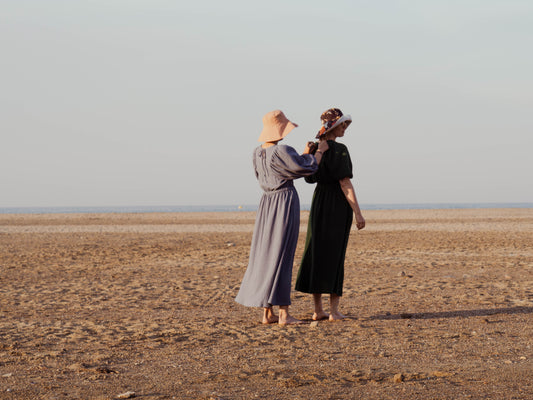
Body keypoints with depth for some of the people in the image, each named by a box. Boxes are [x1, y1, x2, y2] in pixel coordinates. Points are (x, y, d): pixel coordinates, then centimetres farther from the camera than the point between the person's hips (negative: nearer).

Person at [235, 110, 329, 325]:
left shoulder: (258, 153, 7)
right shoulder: (282, 151, -17)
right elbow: (308, 168, -10)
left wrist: (304, 154, 21)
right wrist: (321, 150, 6)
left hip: (267, 204, 7)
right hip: (285, 204, -7)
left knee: (265, 256, 9)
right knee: (282, 257, -5)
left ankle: (267, 313, 10)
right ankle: (284, 314, -3)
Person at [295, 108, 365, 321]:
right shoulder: (339, 149, -15)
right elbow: (345, 182, -19)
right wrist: (357, 212, -17)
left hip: (319, 200, 7)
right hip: (339, 203, -7)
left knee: (316, 252, 8)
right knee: (335, 255, -1)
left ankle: (318, 310, 9)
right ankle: (334, 310, 1)